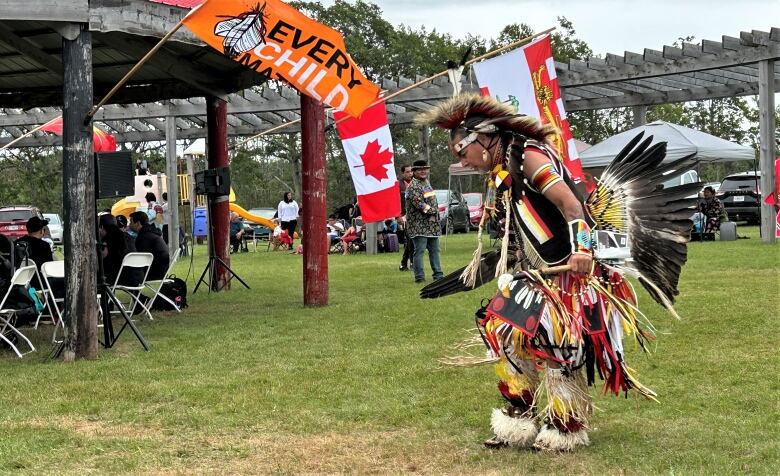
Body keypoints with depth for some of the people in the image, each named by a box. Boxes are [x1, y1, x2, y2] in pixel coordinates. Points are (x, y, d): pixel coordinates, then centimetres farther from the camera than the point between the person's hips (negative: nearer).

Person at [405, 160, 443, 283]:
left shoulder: (427, 183, 15)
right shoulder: (413, 186, -14)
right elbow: (419, 204, -21)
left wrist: (434, 214, 6)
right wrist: (432, 211, -11)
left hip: (432, 224, 9)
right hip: (419, 225, -9)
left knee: (434, 249, 13)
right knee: (419, 250, -7)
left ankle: (438, 274, 20)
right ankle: (419, 277, -4)